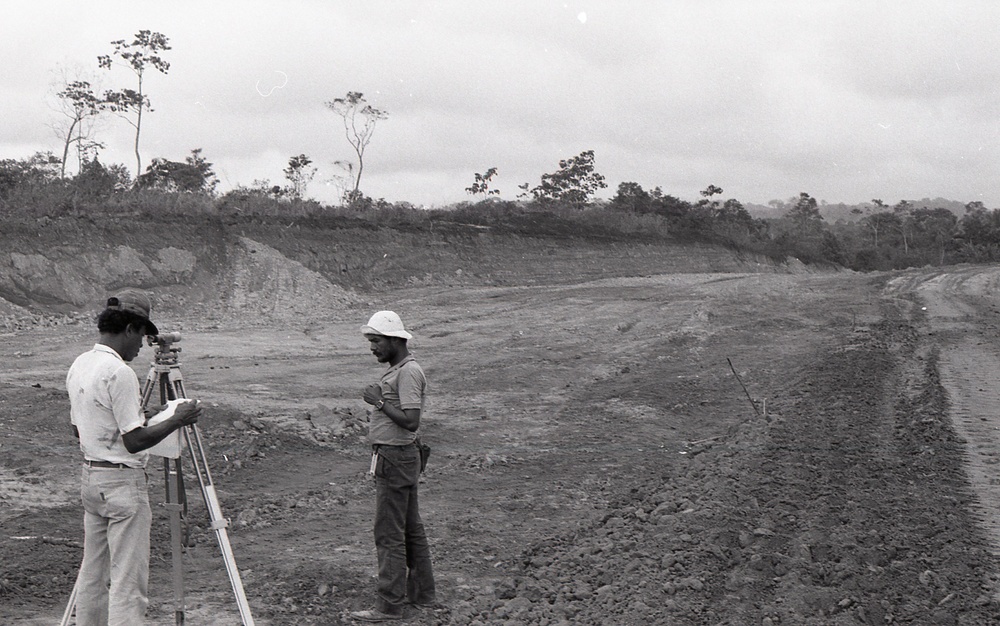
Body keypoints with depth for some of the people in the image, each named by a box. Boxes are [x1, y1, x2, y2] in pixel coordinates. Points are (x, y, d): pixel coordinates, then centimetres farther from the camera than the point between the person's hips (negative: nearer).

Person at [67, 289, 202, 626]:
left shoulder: (79, 366, 8)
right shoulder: (119, 372, -20)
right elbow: (135, 441, -21)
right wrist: (177, 420, -10)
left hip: (90, 478, 9)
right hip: (122, 482, -9)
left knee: (92, 574, 15)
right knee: (128, 580, -5)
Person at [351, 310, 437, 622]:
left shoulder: (408, 373, -17)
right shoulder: (397, 369, 15)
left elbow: (411, 421, -25)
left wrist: (379, 401, -18)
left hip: (396, 459, -11)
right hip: (395, 458, 11)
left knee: (390, 533, -7)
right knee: (410, 527, 15)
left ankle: (389, 605, -3)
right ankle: (422, 593, 24)